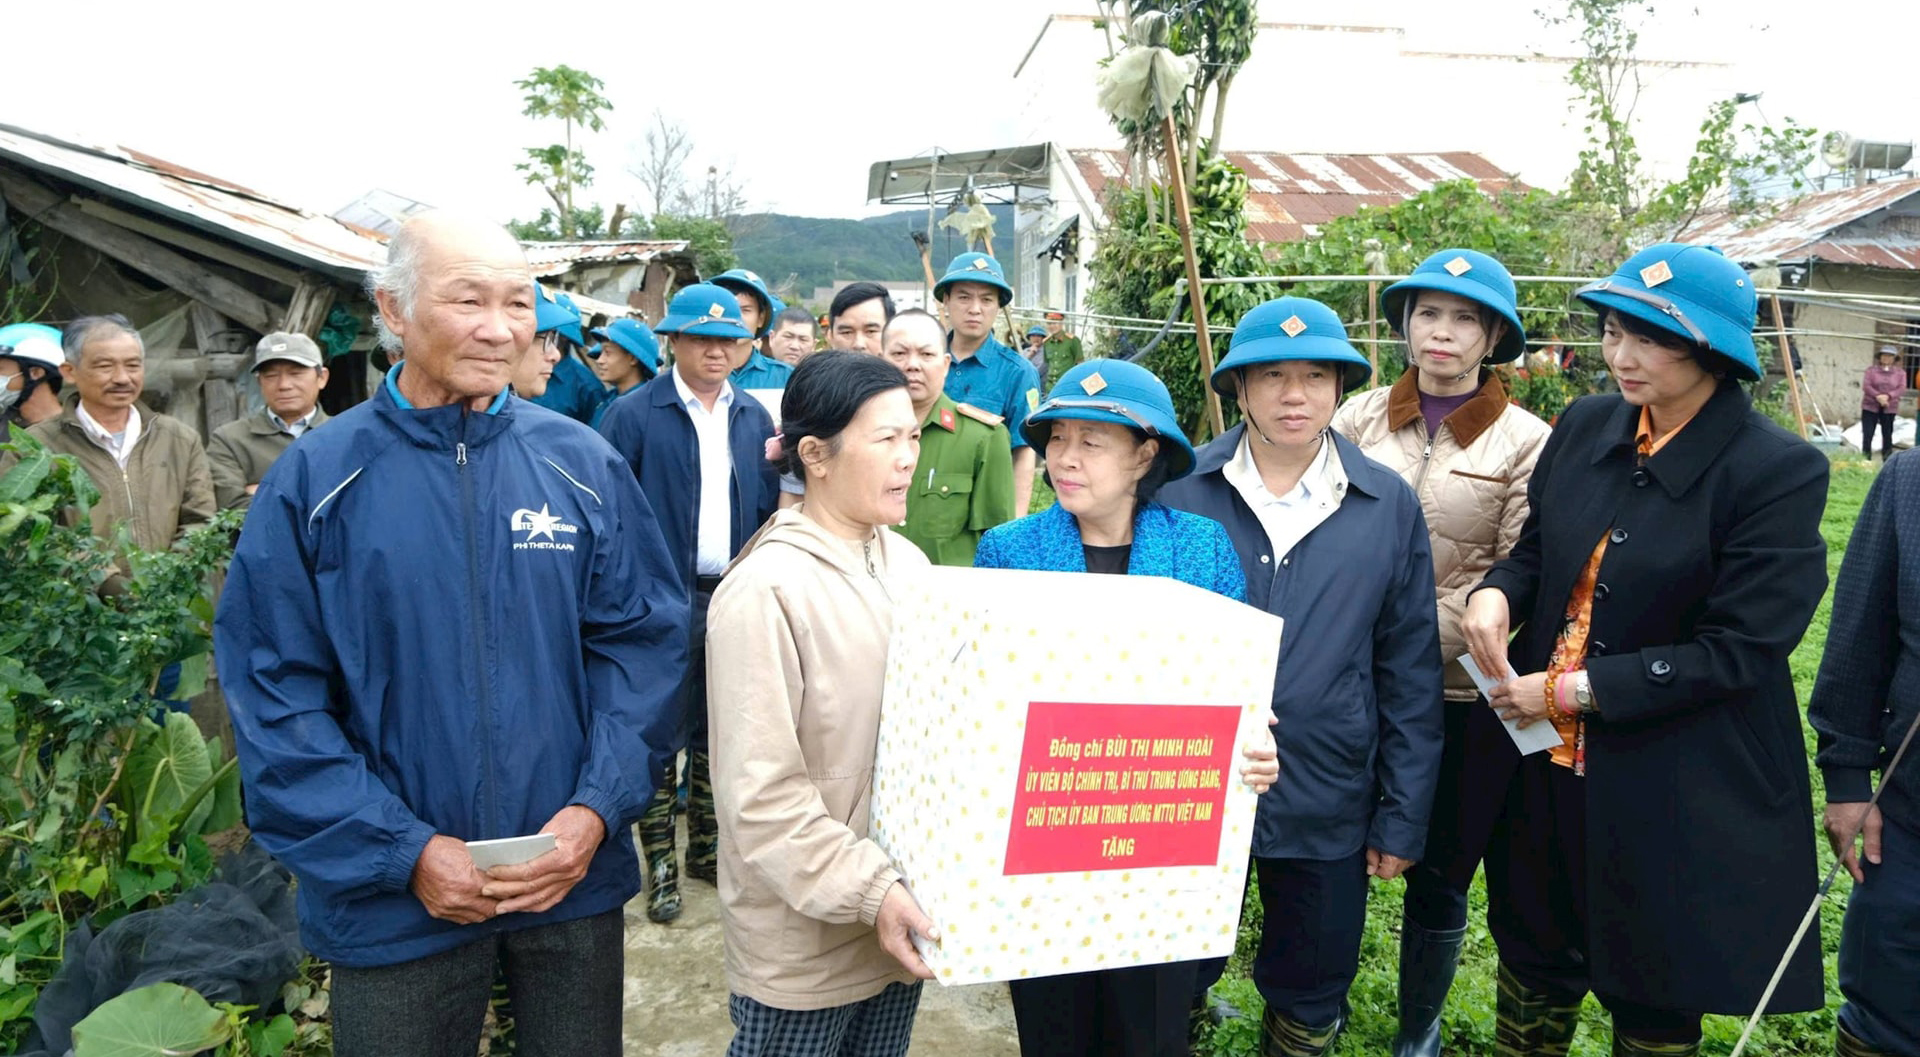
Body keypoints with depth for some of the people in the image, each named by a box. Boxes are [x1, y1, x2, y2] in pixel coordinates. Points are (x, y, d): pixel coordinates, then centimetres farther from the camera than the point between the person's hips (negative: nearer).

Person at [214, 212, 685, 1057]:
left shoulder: (583, 464, -2)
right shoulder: (314, 479, -6)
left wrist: (596, 811, -12)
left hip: (575, 879, 2)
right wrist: (407, 852, -13)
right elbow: (275, 694, -7)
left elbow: (643, 639, -1)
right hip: (394, 898, -1)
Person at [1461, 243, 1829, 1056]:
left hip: (1679, 795, -4)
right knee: (1534, 956, 22)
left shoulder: (1778, 471, -17)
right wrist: (1497, 592, -14)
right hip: (1544, 762, 5)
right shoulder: (1584, 427, -1)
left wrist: (1572, 690, -19)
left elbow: (1737, 650, -19)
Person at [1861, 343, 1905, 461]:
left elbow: (1902, 389, -6)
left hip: (1889, 408, 1)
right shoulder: (1871, 369, 3)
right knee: (1867, 434, -5)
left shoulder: (1900, 373, 6)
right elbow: (1866, 386, -8)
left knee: (1887, 434, 6)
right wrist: (1878, 396, -24)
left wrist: (1888, 396, -24)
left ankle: (1888, 460, 13)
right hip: (1870, 407, -1)